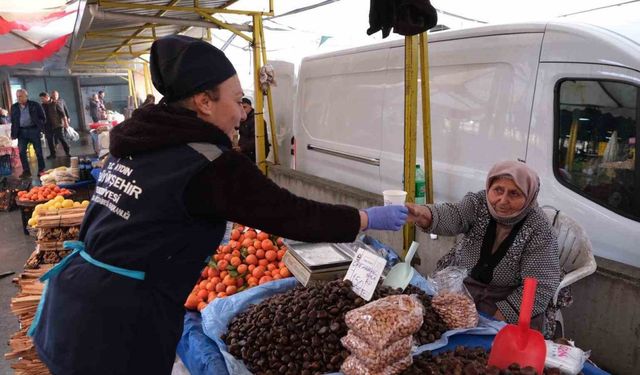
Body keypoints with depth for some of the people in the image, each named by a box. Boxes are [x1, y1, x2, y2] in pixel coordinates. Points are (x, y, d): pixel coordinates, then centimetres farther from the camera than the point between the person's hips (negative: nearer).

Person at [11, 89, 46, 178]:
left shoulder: (35, 105, -2)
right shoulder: (14, 107, 9)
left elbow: (43, 117, 2)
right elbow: (13, 121, 13)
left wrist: (40, 127, -8)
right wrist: (13, 133, 8)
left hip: (34, 130, -3)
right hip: (21, 131, 3)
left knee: (38, 151, 2)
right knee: (21, 152, 0)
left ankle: (41, 170, 12)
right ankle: (26, 171, 8)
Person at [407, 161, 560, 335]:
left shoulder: (539, 230, -16)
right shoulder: (479, 202, -9)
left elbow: (540, 286, -16)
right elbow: (452, 217, -29)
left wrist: (500, 317, -24)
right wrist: (425, 215, -52)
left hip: (507, 300, -2)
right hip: (458, 286, 3)